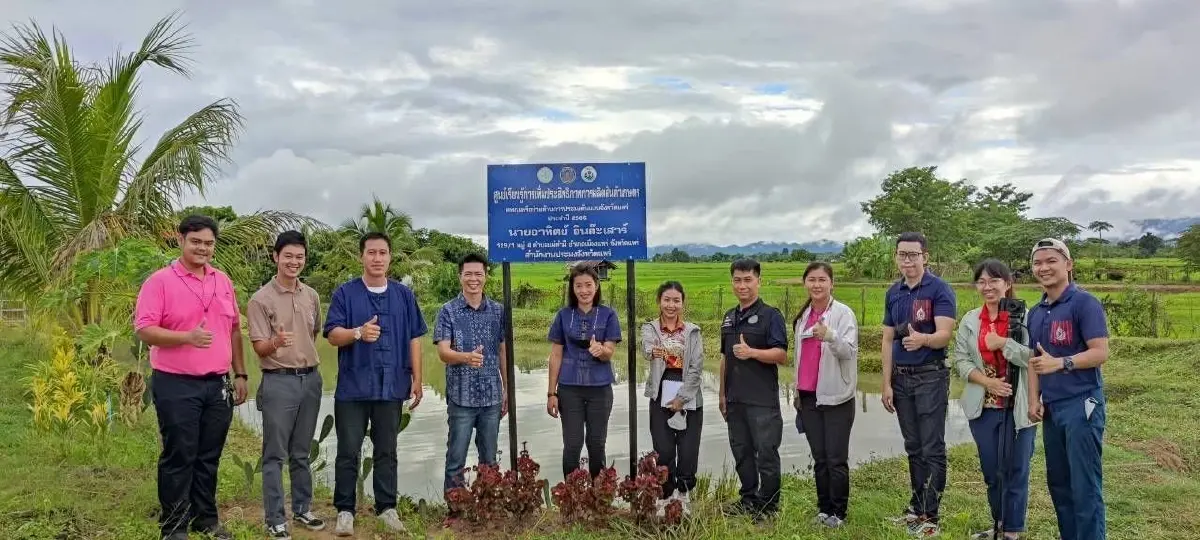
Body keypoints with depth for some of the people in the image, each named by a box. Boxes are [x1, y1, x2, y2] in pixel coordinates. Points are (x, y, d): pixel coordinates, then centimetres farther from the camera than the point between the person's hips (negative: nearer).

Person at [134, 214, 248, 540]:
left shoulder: (223, 281, 11)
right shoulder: (160, 281, -7)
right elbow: (143, 330, -13)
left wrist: (240, 373, 13)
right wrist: (187, 337, -26)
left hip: (217, 384, 5)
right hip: (176, 385, -5)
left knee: (209, 456, 12)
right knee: (179, 456, 1)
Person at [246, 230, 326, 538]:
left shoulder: (311, 296, 7)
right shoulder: (261, 299, -10)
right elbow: (259, 347, -13)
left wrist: (307, 360, 13)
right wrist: (277, 342, -33)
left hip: (311, 379, 5)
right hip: (279, 382, -5)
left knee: (301, 452, 15)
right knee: (275, 454, 2)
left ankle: (302, 509, 26)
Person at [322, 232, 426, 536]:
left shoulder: (404, 294, 7)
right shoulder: (345, 293, 0)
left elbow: (414, 339, 8)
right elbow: (332, 335, -5)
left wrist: (417, 380, 4)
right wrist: (358, 333, -25)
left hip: (392, 386, 2)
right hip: (353, 386, -2)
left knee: (387, 451, 11)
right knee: (348, 451, 5)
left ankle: (387, 507, 21)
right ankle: (345, 510, 15)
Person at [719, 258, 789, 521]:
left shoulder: (770, 315, -7)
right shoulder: (729, 317, 14)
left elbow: (781, 355, -13)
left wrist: (752, 353, -26)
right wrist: (722, 394, 17)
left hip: (762, 400, -7)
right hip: (735, 399, 7)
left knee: (766, 453, 0)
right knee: (741, 452, 14)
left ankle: (769, 505, 10)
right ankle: (748, 499, 26)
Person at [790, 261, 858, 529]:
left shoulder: (843, 313, -7)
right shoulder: (803, 316, 11)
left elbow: (849, 351, -20)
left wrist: (830, 336, -39)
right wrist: (798, 391, 20)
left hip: (836, 397, -5)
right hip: (808, 397, 5)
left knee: (836, 459, -2)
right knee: (819, 458, 11)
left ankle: (838, 512, 10)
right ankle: (824, 508, 20)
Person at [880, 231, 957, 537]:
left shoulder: (939, 289, -10)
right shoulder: (893, 293, 8)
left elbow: (945, 335, -20)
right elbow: (888, 340, 10)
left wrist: (921, 339, -41)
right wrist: (887, 383, 5)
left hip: (931, 376, -6)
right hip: (901, 378, 6)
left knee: (932, 449, -2)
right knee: (913, 448, 13)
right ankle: (916, 506, 22)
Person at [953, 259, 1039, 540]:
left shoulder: (1024, 317, -8)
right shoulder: (970, 321, 6)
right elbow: (961, 359, 2)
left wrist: (1002, 343, -17)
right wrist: (987, 381, -11)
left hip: (1016, 408, -4)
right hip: (983, 407, 4)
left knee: (1014, 470, 6)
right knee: (990, 470, 15)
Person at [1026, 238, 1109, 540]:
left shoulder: (1084, 303, -9)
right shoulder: (1035, 313, 13)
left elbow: (1100, 352, -16)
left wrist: (1059, 363, -27)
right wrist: (1034, 400, 9)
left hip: (1081, 404, -7)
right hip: (1051, 407, 7)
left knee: (1084, 485, -4)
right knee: (1058, 482, 14)